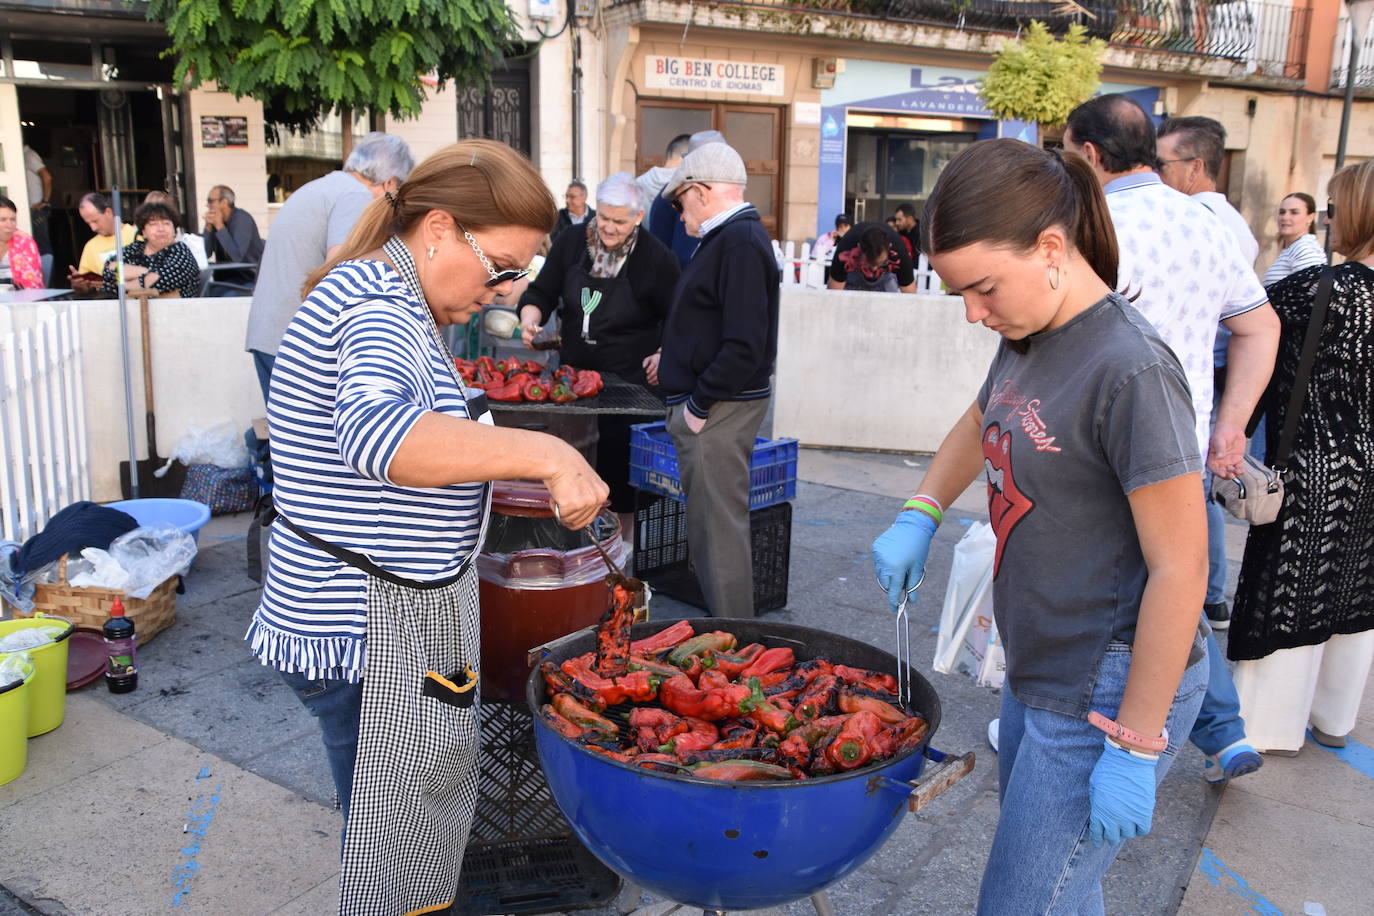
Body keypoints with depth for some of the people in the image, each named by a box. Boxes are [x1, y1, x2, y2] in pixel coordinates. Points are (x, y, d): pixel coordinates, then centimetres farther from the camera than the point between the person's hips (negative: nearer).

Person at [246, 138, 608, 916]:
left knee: (422, 819, 21)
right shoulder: (378, 300, -19)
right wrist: (543, 453, -40)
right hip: (371, 628, -10)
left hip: (392, 617, 10)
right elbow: (373, 429, -41)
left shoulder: (384, 296, 14)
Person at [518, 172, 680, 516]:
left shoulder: (657, 258, -7)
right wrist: (530, 320, -11)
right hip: (573, 372, 4)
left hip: (630, 382, -4)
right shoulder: (570, 244, 2)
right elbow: (541, 292, 9)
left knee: (619, 464, 1)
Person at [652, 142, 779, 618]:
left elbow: (745, 345, -25)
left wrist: (699, 404, -19)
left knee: (718, 526, -4)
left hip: (719, 408, -10)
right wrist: (673, 358, 22)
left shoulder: (740, 241, -17)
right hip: (706, 400, 10)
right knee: (712, 522, 16)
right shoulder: (730, 236, 16)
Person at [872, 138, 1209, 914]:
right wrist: (920, 515, 9)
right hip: (1040, 675, 8)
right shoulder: (1029, 338, 3)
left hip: (1113, 693, -8)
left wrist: (1134, 748, -18)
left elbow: (1179, 570, -22)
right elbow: (980, 425, 24)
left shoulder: (1129, 369, -23)